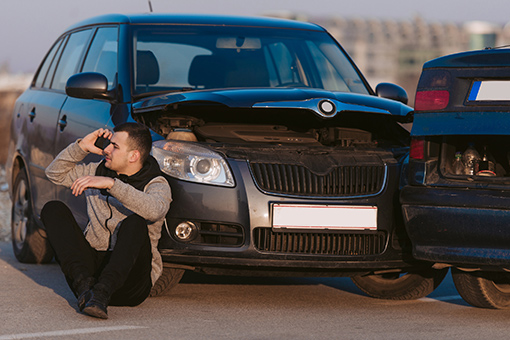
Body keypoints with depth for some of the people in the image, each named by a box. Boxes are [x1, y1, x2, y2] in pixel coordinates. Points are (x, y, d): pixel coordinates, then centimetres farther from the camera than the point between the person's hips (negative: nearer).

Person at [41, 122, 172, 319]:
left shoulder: (155, 185, -4)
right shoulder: (98, 172, 15)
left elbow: (154, 210, -29)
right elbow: (55, 173, 22)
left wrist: (111, 184, -31)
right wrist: (82, 146, 8)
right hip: (91, 263, 5)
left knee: (135, 223, -33)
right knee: (53, 209, -10)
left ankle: (101, 292, -47)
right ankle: (84, 283, -29)